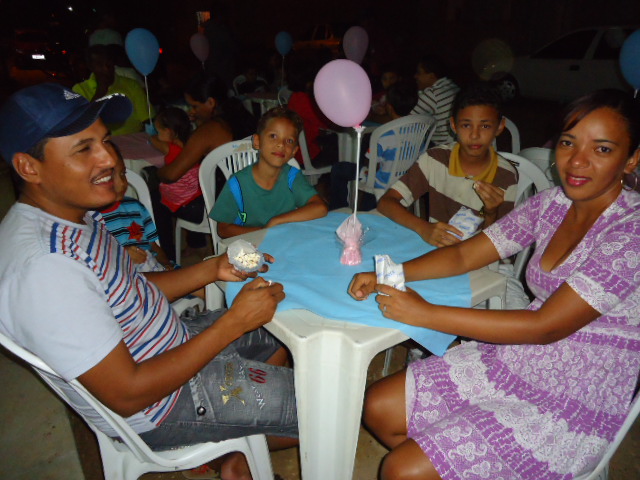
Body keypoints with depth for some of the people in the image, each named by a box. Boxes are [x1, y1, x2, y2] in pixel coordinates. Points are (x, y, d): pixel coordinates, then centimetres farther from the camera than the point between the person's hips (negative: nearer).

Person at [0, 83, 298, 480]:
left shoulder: (75, 213, -2)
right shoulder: (42, 266, -33)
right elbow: (128, 395, -29)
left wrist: (213, 269, -5)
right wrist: (235, 322, -26)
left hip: (173, 338, 9)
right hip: (158, 407, -9)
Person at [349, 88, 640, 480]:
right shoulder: (553, 203, 0)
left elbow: (545, 327, -24)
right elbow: (463, 255, 1)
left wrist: (426, 314, -24)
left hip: (576, 405, -6)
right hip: (519, 358, 7)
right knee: (378, 408, 3)